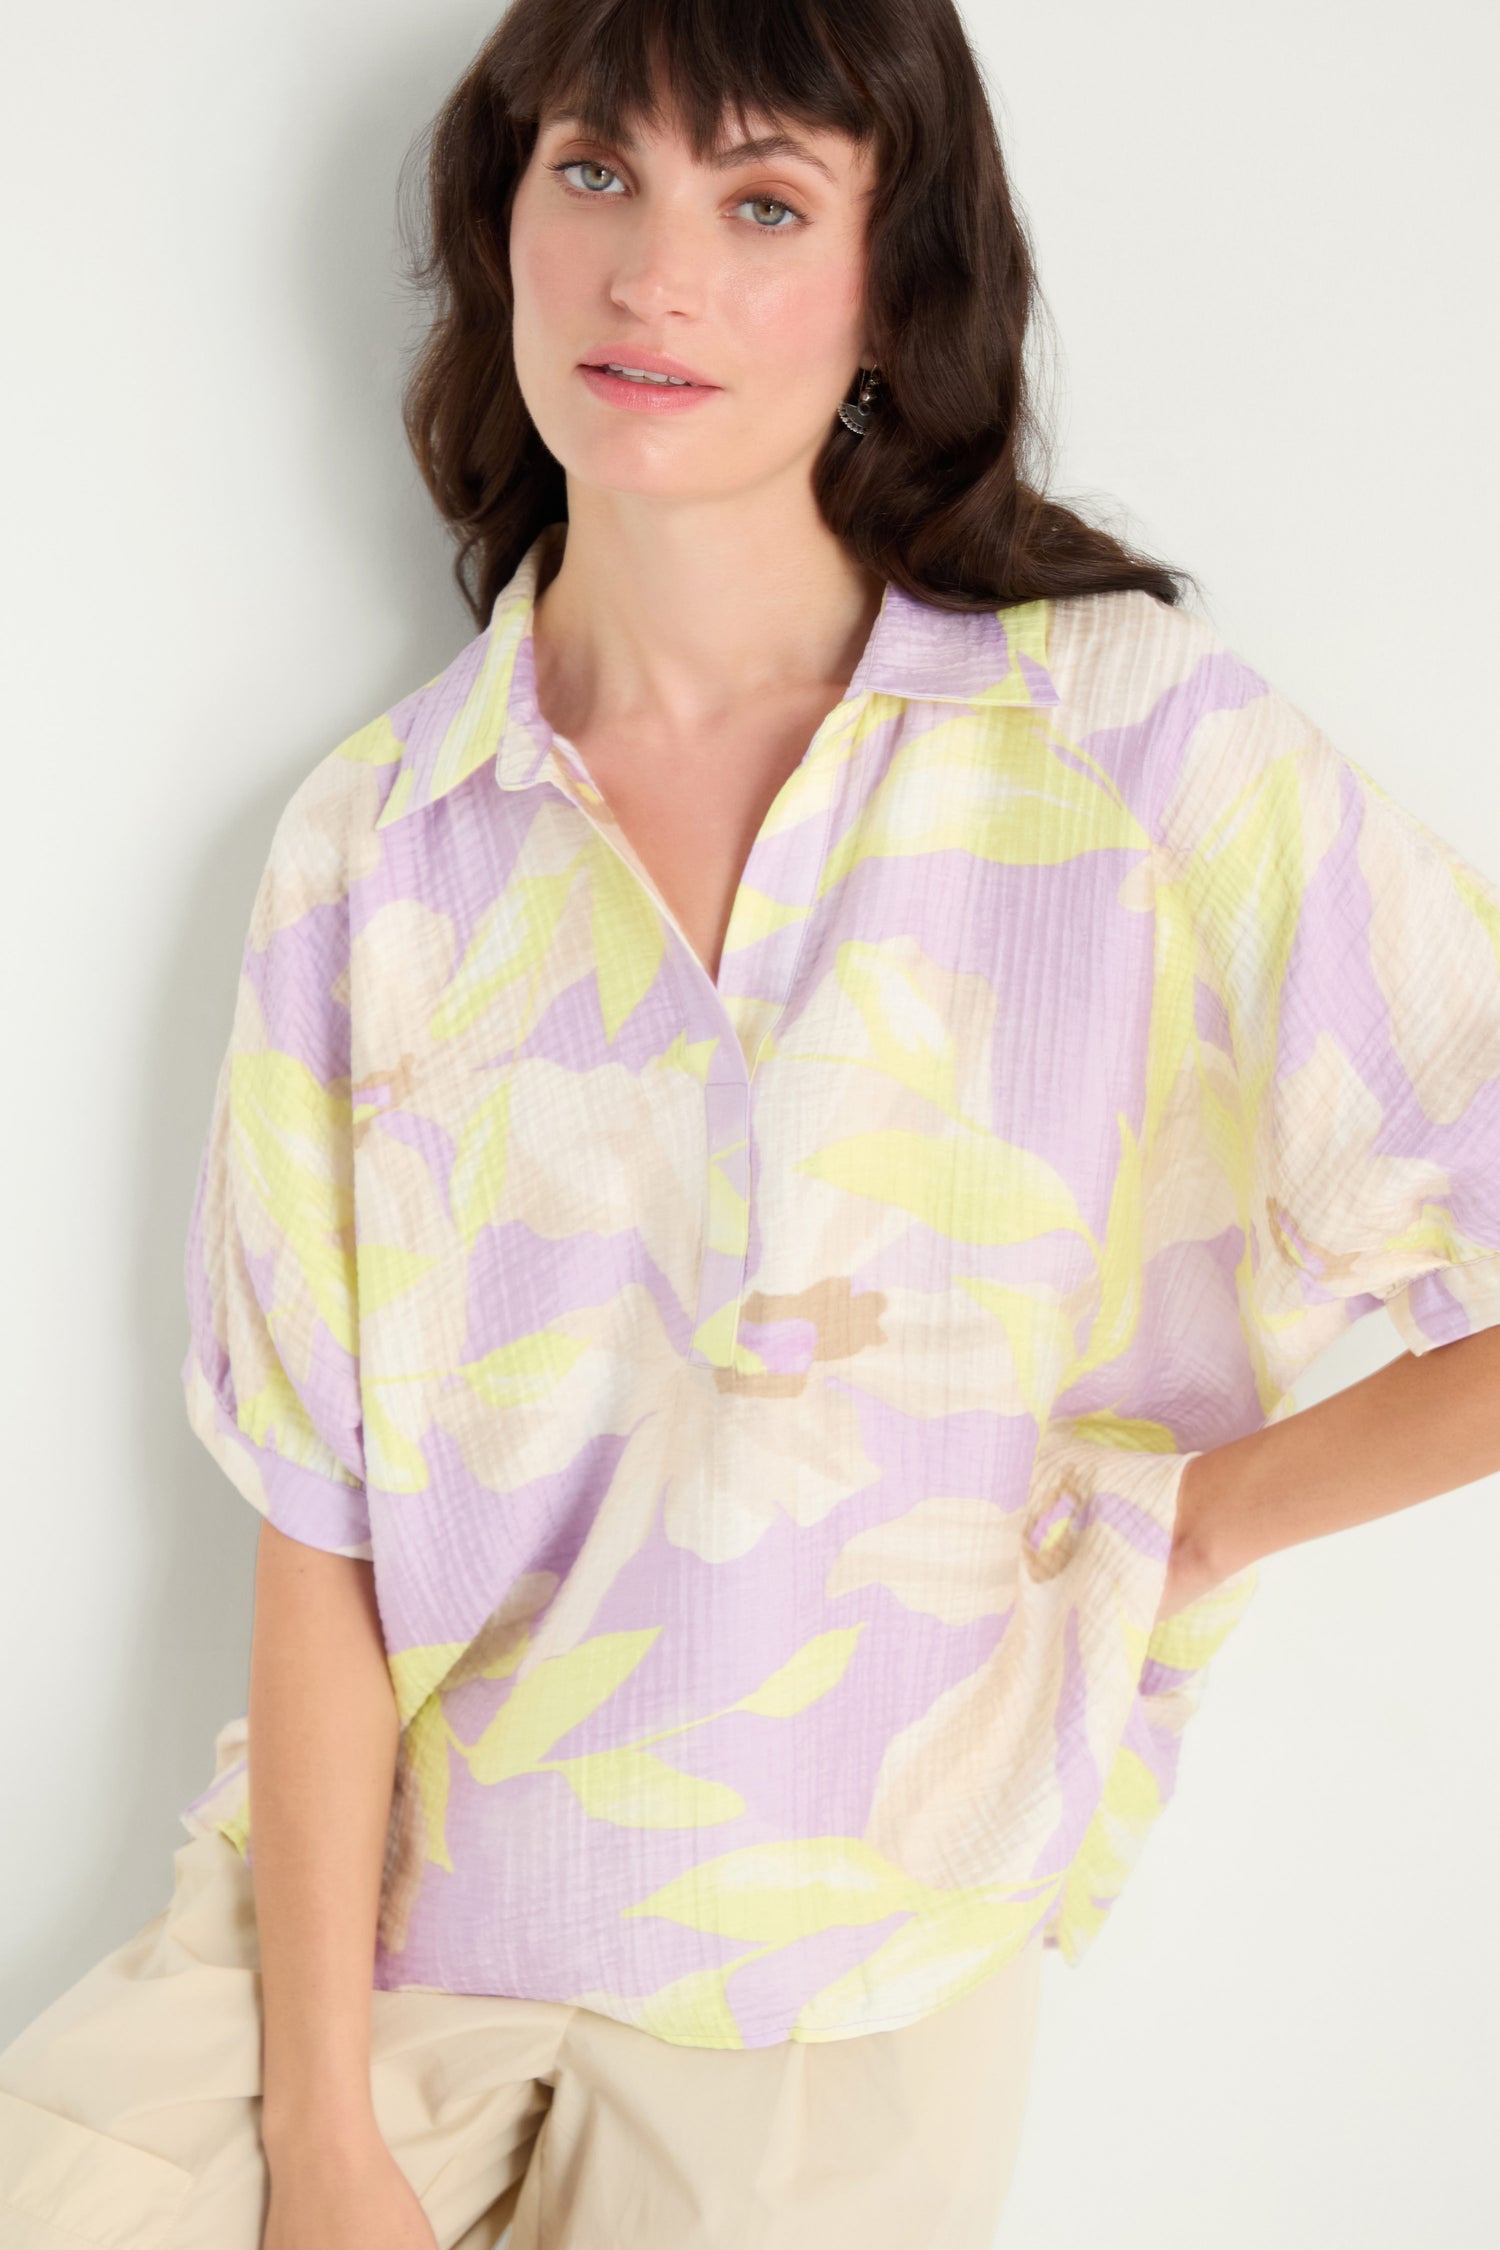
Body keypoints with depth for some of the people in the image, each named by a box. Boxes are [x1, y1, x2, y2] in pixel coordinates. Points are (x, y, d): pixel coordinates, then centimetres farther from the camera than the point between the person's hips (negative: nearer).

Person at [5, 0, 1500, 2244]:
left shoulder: (1140, 745, -11)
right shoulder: (373, 840, -2)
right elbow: (319, 1522, -4)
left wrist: (1187, 1518, -5)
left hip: (840, 1991, -1)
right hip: (379, 1894, 2)